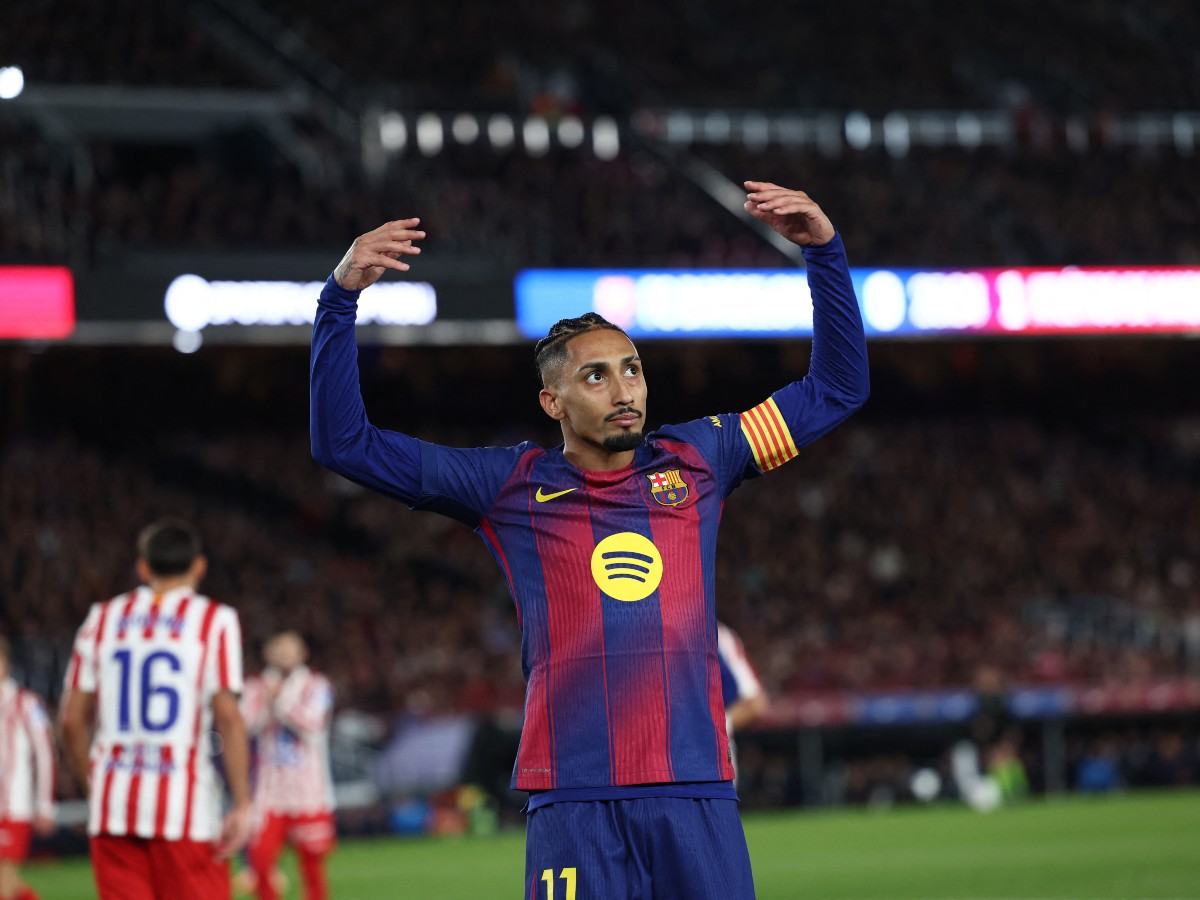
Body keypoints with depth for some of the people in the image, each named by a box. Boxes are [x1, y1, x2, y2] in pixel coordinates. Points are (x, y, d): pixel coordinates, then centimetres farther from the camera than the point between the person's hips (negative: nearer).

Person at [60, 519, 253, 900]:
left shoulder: (102, 618, 11)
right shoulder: (215, 621, 0)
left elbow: (73, 720, 9)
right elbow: (227, 715, -9)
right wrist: (242, 804, -9)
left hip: (113, 809, 3)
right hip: (185, 807, -3)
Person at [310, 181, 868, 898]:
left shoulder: (696, 462, 15)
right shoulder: (512, 487, 10)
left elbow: (838, 389, 21)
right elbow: (344, 442, 10)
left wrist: (825, 252, 11)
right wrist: (341, 297, 1)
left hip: (698, 795, 2)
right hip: (574, 804, -2)